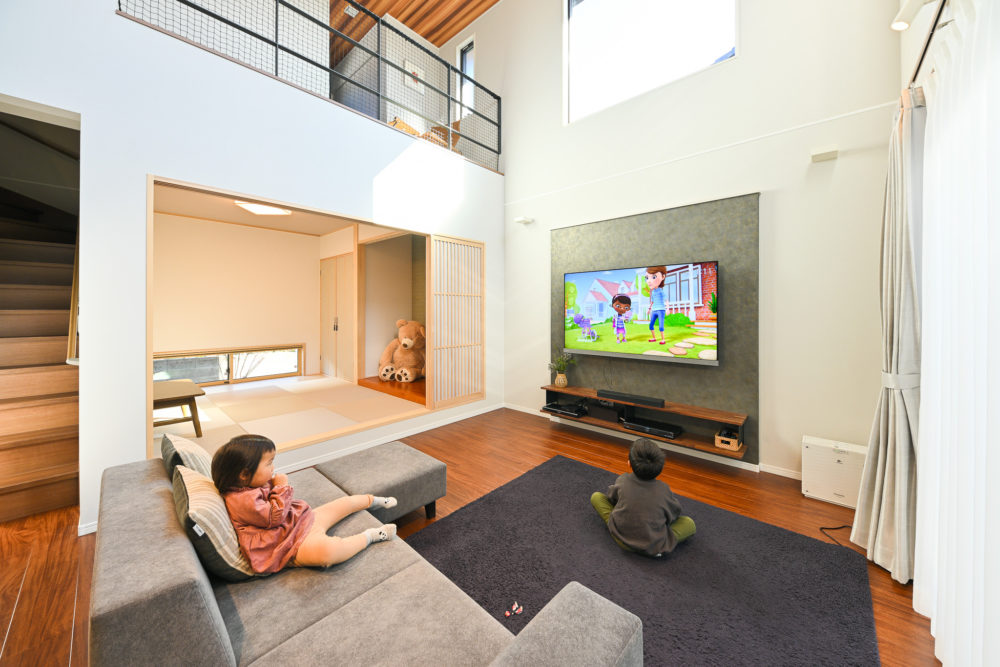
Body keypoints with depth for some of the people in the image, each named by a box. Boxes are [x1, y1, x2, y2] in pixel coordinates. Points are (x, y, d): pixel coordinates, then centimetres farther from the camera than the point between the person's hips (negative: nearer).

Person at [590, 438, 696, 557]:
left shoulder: (622, 481, -12)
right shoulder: (663, 490, -15)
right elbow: (675, 512, 4)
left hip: (620, 538, 1)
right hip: (652, 548, 0)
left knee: (596, 497, 15)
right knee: (689, 523, 16)